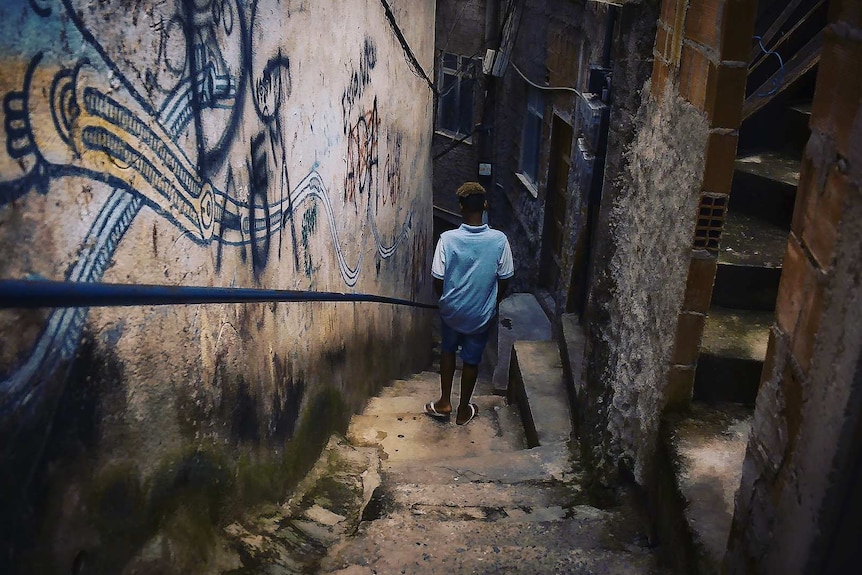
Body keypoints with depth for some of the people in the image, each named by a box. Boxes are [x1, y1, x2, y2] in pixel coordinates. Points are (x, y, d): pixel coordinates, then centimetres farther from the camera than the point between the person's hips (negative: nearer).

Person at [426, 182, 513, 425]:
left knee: (448, 351, 26)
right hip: (481, 314, 0)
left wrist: (446, 300, 8)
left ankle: (444, 403, 34)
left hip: (452, 311, 0)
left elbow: (438, 280, -13)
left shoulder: (448, 239, -20)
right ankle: (463, 410, 35)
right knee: (471, 360, 19)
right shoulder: (499, 240, -18)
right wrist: (493, 303, 11)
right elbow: (503, 280, -8)